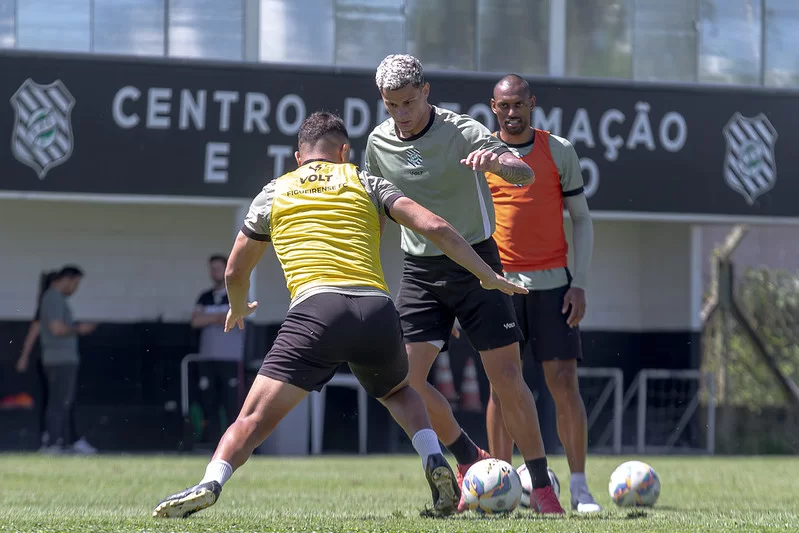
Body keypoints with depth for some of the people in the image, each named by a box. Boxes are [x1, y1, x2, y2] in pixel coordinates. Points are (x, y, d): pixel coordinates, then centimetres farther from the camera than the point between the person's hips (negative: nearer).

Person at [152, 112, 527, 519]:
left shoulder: (274, 193, 23)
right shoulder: (366, 184, 22)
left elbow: (235, 271, 30)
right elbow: (434, 227, 11)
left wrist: (238, 309, 51)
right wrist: (488, 277, 19)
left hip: (316, 308, -2)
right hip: (377, 311, 2)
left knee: (254, 418, -5)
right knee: (399, 393, 32)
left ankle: (211, 484, -29)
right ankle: (435, 463, 9)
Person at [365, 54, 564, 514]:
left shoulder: (462, 133, -14)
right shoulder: (379, 142, 1)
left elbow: (526, 175, -26)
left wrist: (498, 162, -48)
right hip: (421, 270, 4)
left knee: (507, 377, -9)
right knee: (406, 378, -8)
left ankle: (542, 485, 1)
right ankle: (470, 458, 14)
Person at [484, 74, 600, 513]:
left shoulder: (559, 151, 5)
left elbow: (581, 218, 7)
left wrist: (579, 283, -2)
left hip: (552, 283, 0)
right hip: (498, 283, 0)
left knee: (564, 382, -5)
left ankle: (578, 487, -1)